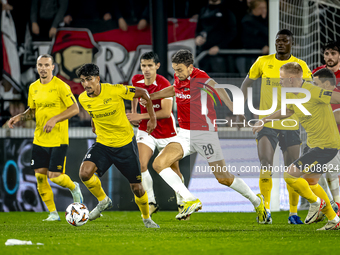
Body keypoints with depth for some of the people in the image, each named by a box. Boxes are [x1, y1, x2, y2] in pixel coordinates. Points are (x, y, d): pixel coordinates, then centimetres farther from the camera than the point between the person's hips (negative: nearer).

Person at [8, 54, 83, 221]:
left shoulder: (60, 86, -11)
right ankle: (53, 213, 12)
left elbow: (74, 109, -12)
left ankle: (74, 188, 22)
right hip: (39, 139, 6)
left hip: (58, 139, -6)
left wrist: (54, 119, -22)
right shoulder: (33, 88, 8)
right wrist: (20, 117, 2)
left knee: (54, 176, -11)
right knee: (40, 176, 0)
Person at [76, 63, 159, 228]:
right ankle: (103, 201, 2)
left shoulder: (115, 91, -20)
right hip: (102, 144, 2)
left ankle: (147, 219, 31)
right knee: (85, 172, -25)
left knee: (137, 188, 3)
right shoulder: (83, 99, -8)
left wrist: (152, 118, -4)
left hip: (125, 143, -2)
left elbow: (143, 93, -6)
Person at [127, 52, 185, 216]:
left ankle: (181, 202, 27)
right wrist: (133, 112, 14)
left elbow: (166, 112, -27)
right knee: (142, 165, -17)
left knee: (174, 169, 8)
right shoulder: (136, 80, -6)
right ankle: (151, 202, -7)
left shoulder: (164, 84, -22)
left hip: (166, 132, -3)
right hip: (146, 130, 3)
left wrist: (141, 116, -25)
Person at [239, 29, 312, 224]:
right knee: (266, 167, -13)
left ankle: (293, 213, 14)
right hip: (267, 124, 0)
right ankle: (265, 210, -3)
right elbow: (246, 84, 12)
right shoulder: (263, 62, 3)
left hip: (291, 125, 0)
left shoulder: (300, 66, 0)